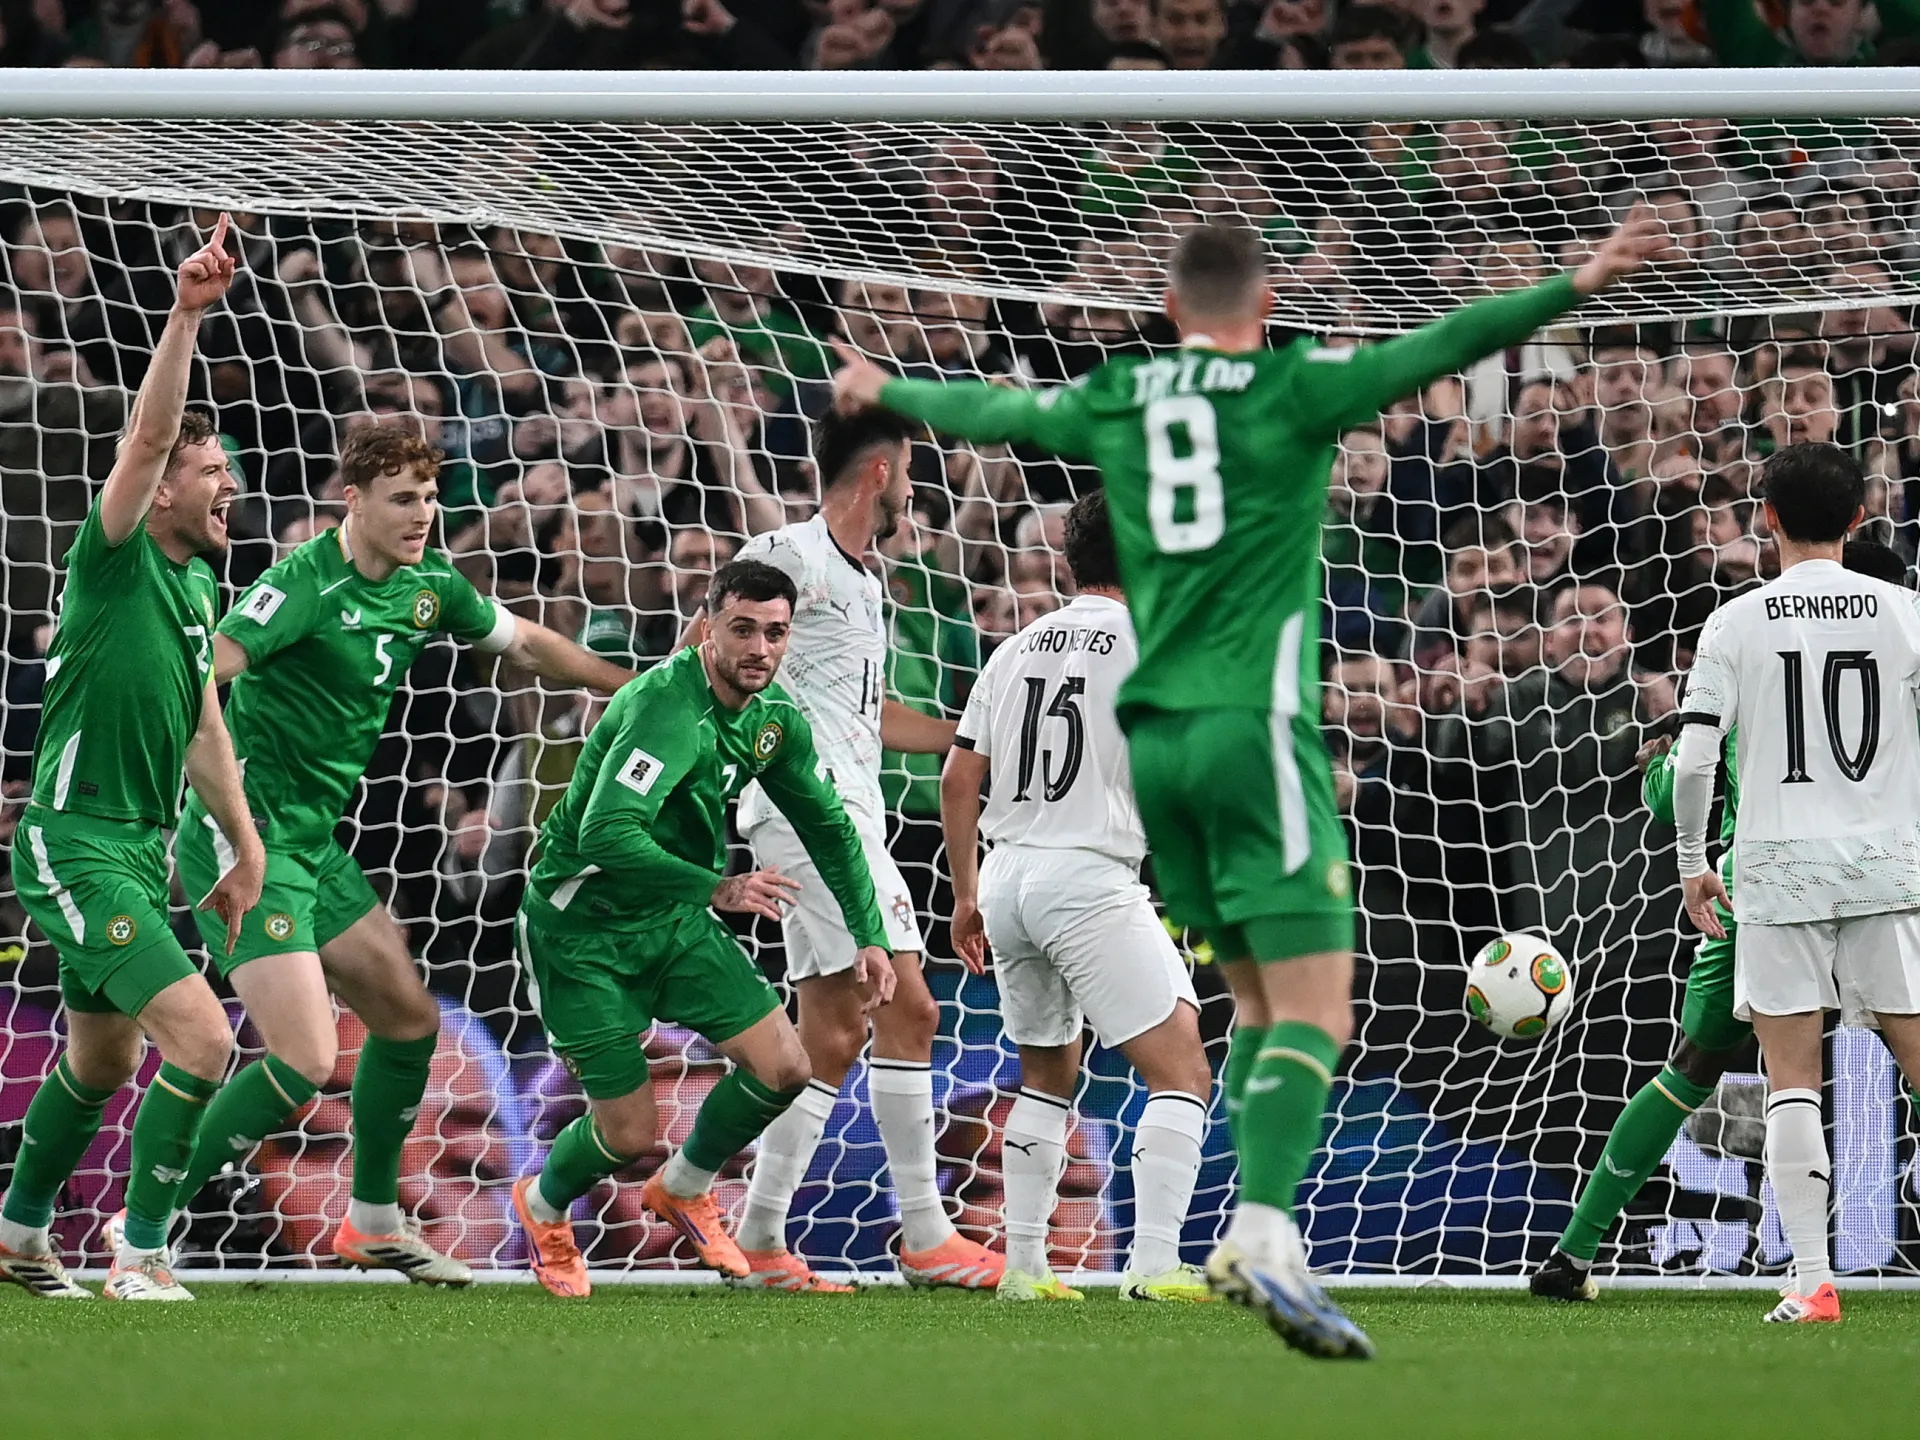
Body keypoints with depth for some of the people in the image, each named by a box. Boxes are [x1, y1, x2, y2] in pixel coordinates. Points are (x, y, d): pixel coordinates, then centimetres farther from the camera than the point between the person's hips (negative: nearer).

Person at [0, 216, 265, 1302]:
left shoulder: (198, 585, 13)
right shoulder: (117, 559, -11)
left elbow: (204, 728, 21)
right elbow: (150, 434, -27)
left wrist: (247, 849, 21)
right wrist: (187, 317, -35)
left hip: (144, 847, 9)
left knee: (101, 1058, 19)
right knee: (200, 1035, -18)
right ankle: (141, 1255, -10)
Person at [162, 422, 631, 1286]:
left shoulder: (427, 585, 7)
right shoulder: (309, 583, -19)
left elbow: (525, 645, 24)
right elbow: (203, 673, -29)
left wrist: (635, 687, 29)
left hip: (314, 842, 9)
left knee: (408, 1018, 18)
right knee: (304, 1062, -17)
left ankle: (374, 1223, 35)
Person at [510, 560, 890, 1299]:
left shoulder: (775, 719, -2)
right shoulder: (668, 707, -29)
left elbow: (829, 826, 13)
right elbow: (607, 834, -39)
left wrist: (868, 935, 5)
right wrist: (718, 889, -43)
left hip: (674, 920, 7)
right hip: (584, 927, -7)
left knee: (784, 1068, -5)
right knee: (629, 1133, -5)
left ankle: (683, 1190, 23)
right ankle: (543, 1208, 30)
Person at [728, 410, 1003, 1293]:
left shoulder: (862, 585, 23)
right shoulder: (791, 556, -7)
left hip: (843, 815, 10)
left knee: (833, 1038, 8)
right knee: (905, 1007, -13)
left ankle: (760, 1238, 10)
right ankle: (925, 1237, -13)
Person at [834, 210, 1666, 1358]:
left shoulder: (1112, 403, 12)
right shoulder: (1290, 390, -3)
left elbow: (988, 411, 29)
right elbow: (1436, 352, -13)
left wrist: (885, 391, 48)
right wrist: (1578, 287, -18)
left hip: (1155, 734, 6)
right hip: (1254, 724, -6)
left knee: (1260, 996, 16)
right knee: (1314, 1010, -10)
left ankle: (1255, 1233, 10)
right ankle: (1266, 1234, -27)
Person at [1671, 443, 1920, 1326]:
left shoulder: (1735, 624, 0)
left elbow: (1693, 760, -5)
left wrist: (1693, 863, 8)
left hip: (1779, 866, -1)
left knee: (1792, 1080, 1)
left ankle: (1811, 1281, -6)